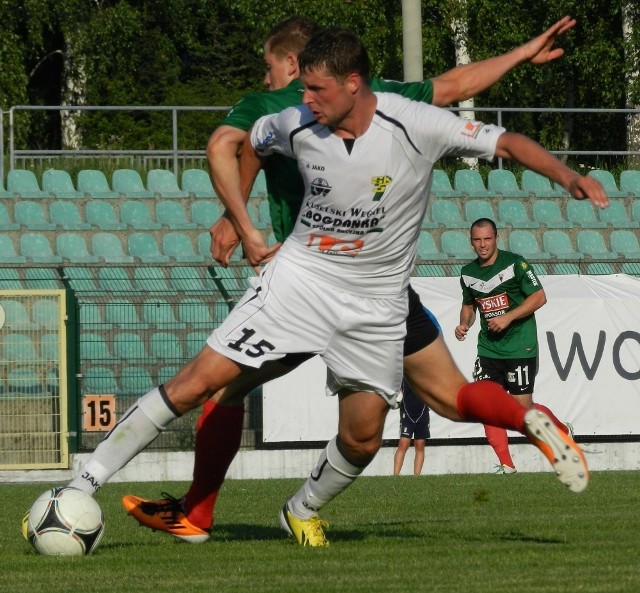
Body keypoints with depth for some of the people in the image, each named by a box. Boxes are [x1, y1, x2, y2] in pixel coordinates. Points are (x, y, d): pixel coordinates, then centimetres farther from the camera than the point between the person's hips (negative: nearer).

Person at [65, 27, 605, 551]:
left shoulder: (415, 125, -17)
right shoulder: (297, 125, -9)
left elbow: (506, 143, -11)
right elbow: (238, 148, 12)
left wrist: (570, 178, -24)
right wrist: (245, 231, 8)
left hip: (377, 303, 0)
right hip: (299, 276, 0)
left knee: (362, 439, 0)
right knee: (198, 381, -12)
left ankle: (302, 513, 32)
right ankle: (84, 485, -7)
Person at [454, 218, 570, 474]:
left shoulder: (515, 263, -8)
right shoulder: (468, 273, 9)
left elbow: (539, 297, -10)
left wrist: (508, 318, -17)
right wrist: (464, 324, 3)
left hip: (520, 347, -5)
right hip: (488, 348, 5)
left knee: (523, 407, -6)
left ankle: (562, 432, 22)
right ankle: (506, 465, 0)